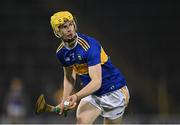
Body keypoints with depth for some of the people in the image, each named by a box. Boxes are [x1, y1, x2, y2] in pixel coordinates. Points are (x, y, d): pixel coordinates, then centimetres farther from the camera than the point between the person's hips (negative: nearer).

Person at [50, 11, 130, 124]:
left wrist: (76, 96, -44)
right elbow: (69, 77, 12)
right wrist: (65, 101, -1)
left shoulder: (89, 45, -26)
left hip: (114, 91, -5)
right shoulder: (61, 52, -3)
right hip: (92, 94, 5)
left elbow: (96, 81, -31)